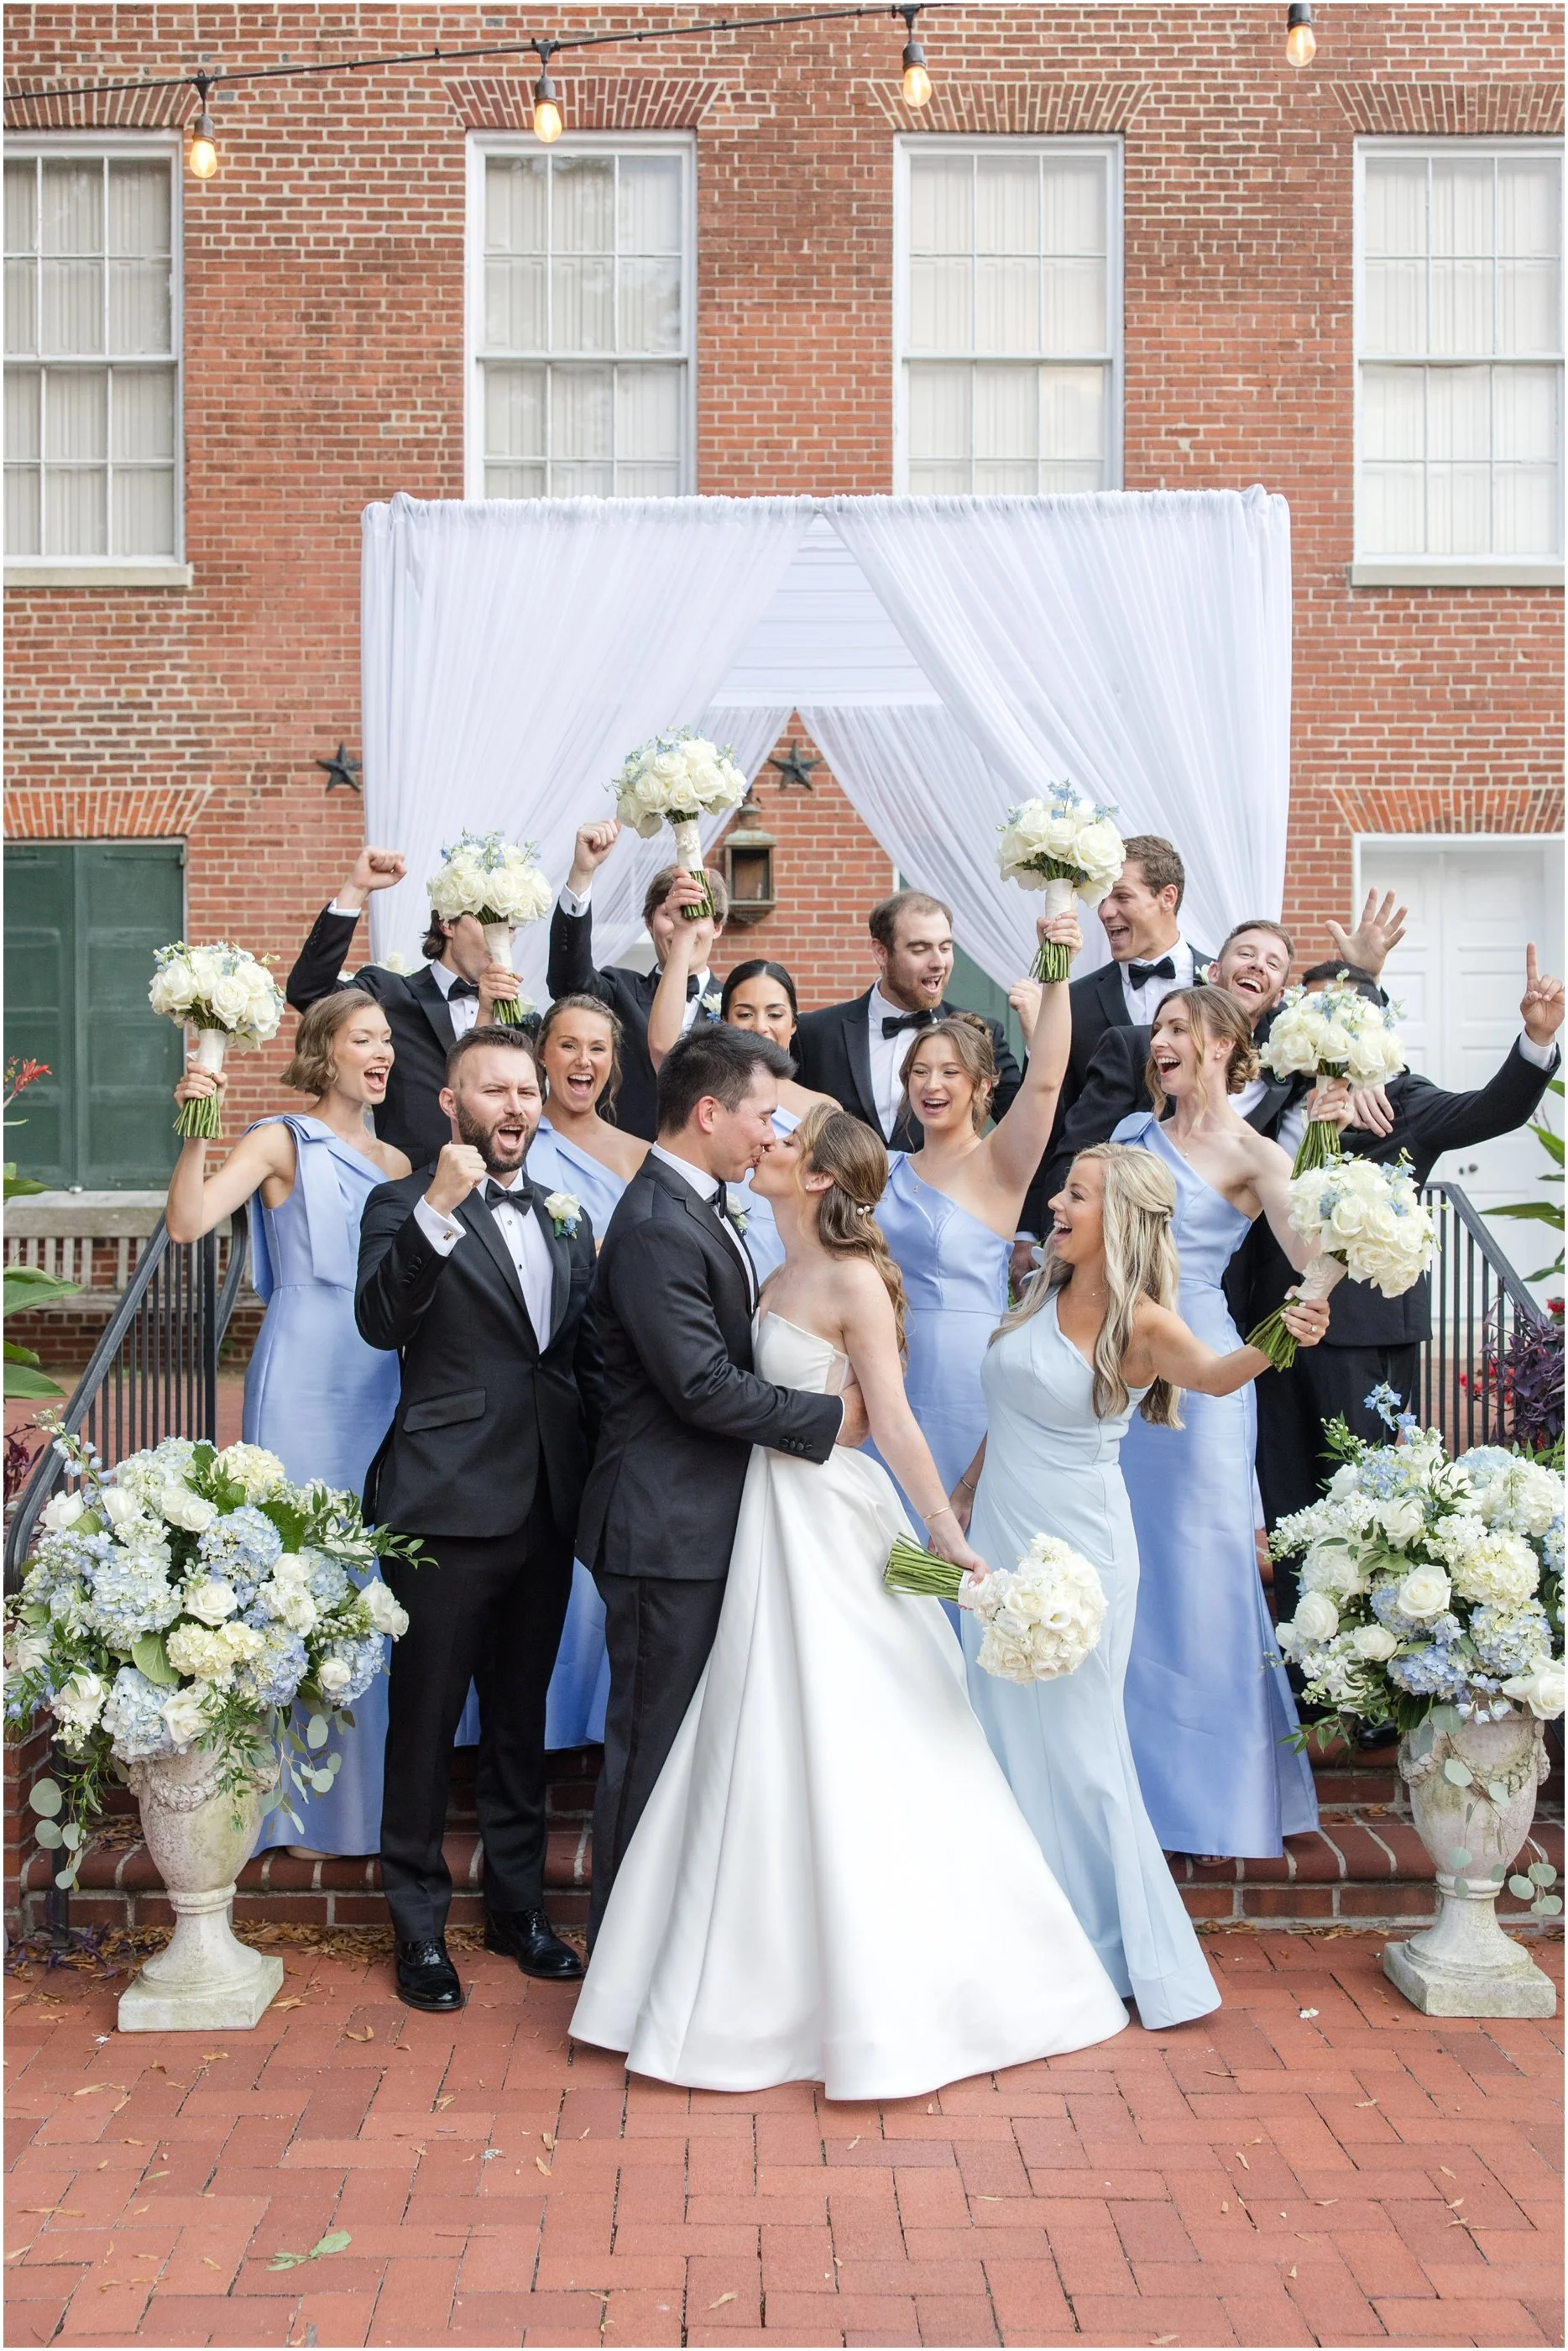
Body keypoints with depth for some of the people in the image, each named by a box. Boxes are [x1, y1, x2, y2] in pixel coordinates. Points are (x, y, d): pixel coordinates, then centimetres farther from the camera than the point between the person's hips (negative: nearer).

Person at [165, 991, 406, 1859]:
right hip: (305, 1379, -6)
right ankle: (305, 1802, 11)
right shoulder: (282, 1141, -2)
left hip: (381, 1379, 6)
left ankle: (373, 1786, 24)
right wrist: (195, 1130, -27)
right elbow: (187, 1222, -14)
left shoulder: (395, 1161, 16)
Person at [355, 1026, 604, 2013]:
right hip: (447, 1505, -5)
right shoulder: (407, 1206, -4)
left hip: (546, 1507, 5)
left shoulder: (567, 1219, 13)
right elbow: (381, 1320, -21)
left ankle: (519, 1904, 31)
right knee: (427, 1718, 5)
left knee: (522, 1716, 17)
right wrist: (439, 1209, -31)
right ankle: (420, 1924, 21)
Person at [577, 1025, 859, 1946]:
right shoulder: (655, 1229, -21)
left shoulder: (702, 1209, 13)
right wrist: (830, 1418, -15)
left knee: (699, 1738, 18)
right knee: (653, 1742, 2)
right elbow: (704, 1386, -24)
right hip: (669, 1529, -10)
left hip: (708, 1521, 10)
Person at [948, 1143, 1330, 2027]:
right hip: (1000, 1532, 7)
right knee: (1005, 1732, 15)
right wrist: (968, 1488, 20)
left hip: (1074, 1547, -7)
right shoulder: (1046, 1291, 3)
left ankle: (1128, 1948, 19)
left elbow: (1212, 1374, -36)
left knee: (1077, 1747, 2)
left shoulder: (1140, 1321, -16)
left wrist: (1273, 1343, -56)